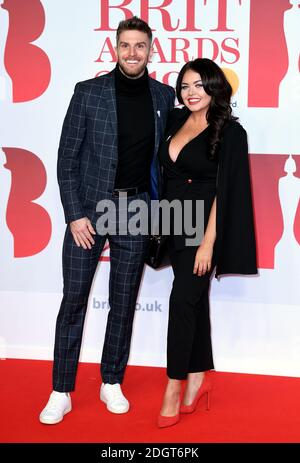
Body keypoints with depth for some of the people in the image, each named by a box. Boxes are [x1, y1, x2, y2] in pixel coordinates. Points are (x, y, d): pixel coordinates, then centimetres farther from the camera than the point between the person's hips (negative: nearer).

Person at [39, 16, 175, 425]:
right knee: (74, 301, 2)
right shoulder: (88, 92, -3)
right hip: (89, 208, -2)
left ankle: (112, 384, 25)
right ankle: (61, 393, 13)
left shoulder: (164, 96, 5)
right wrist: (75, 214, -8)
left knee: (124, 302, 10)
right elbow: (67, 157, -3)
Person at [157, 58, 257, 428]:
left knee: (182, 300, -9)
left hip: (203, 227, -5)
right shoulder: (175, 120, 8)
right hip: (176, 225, 6)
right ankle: (198, 377, 24)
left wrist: (209, 241, -18)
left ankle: (173, 388, 0)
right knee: (195, 300, 12)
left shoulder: (230, 131, -9)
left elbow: (226, 191, -14)